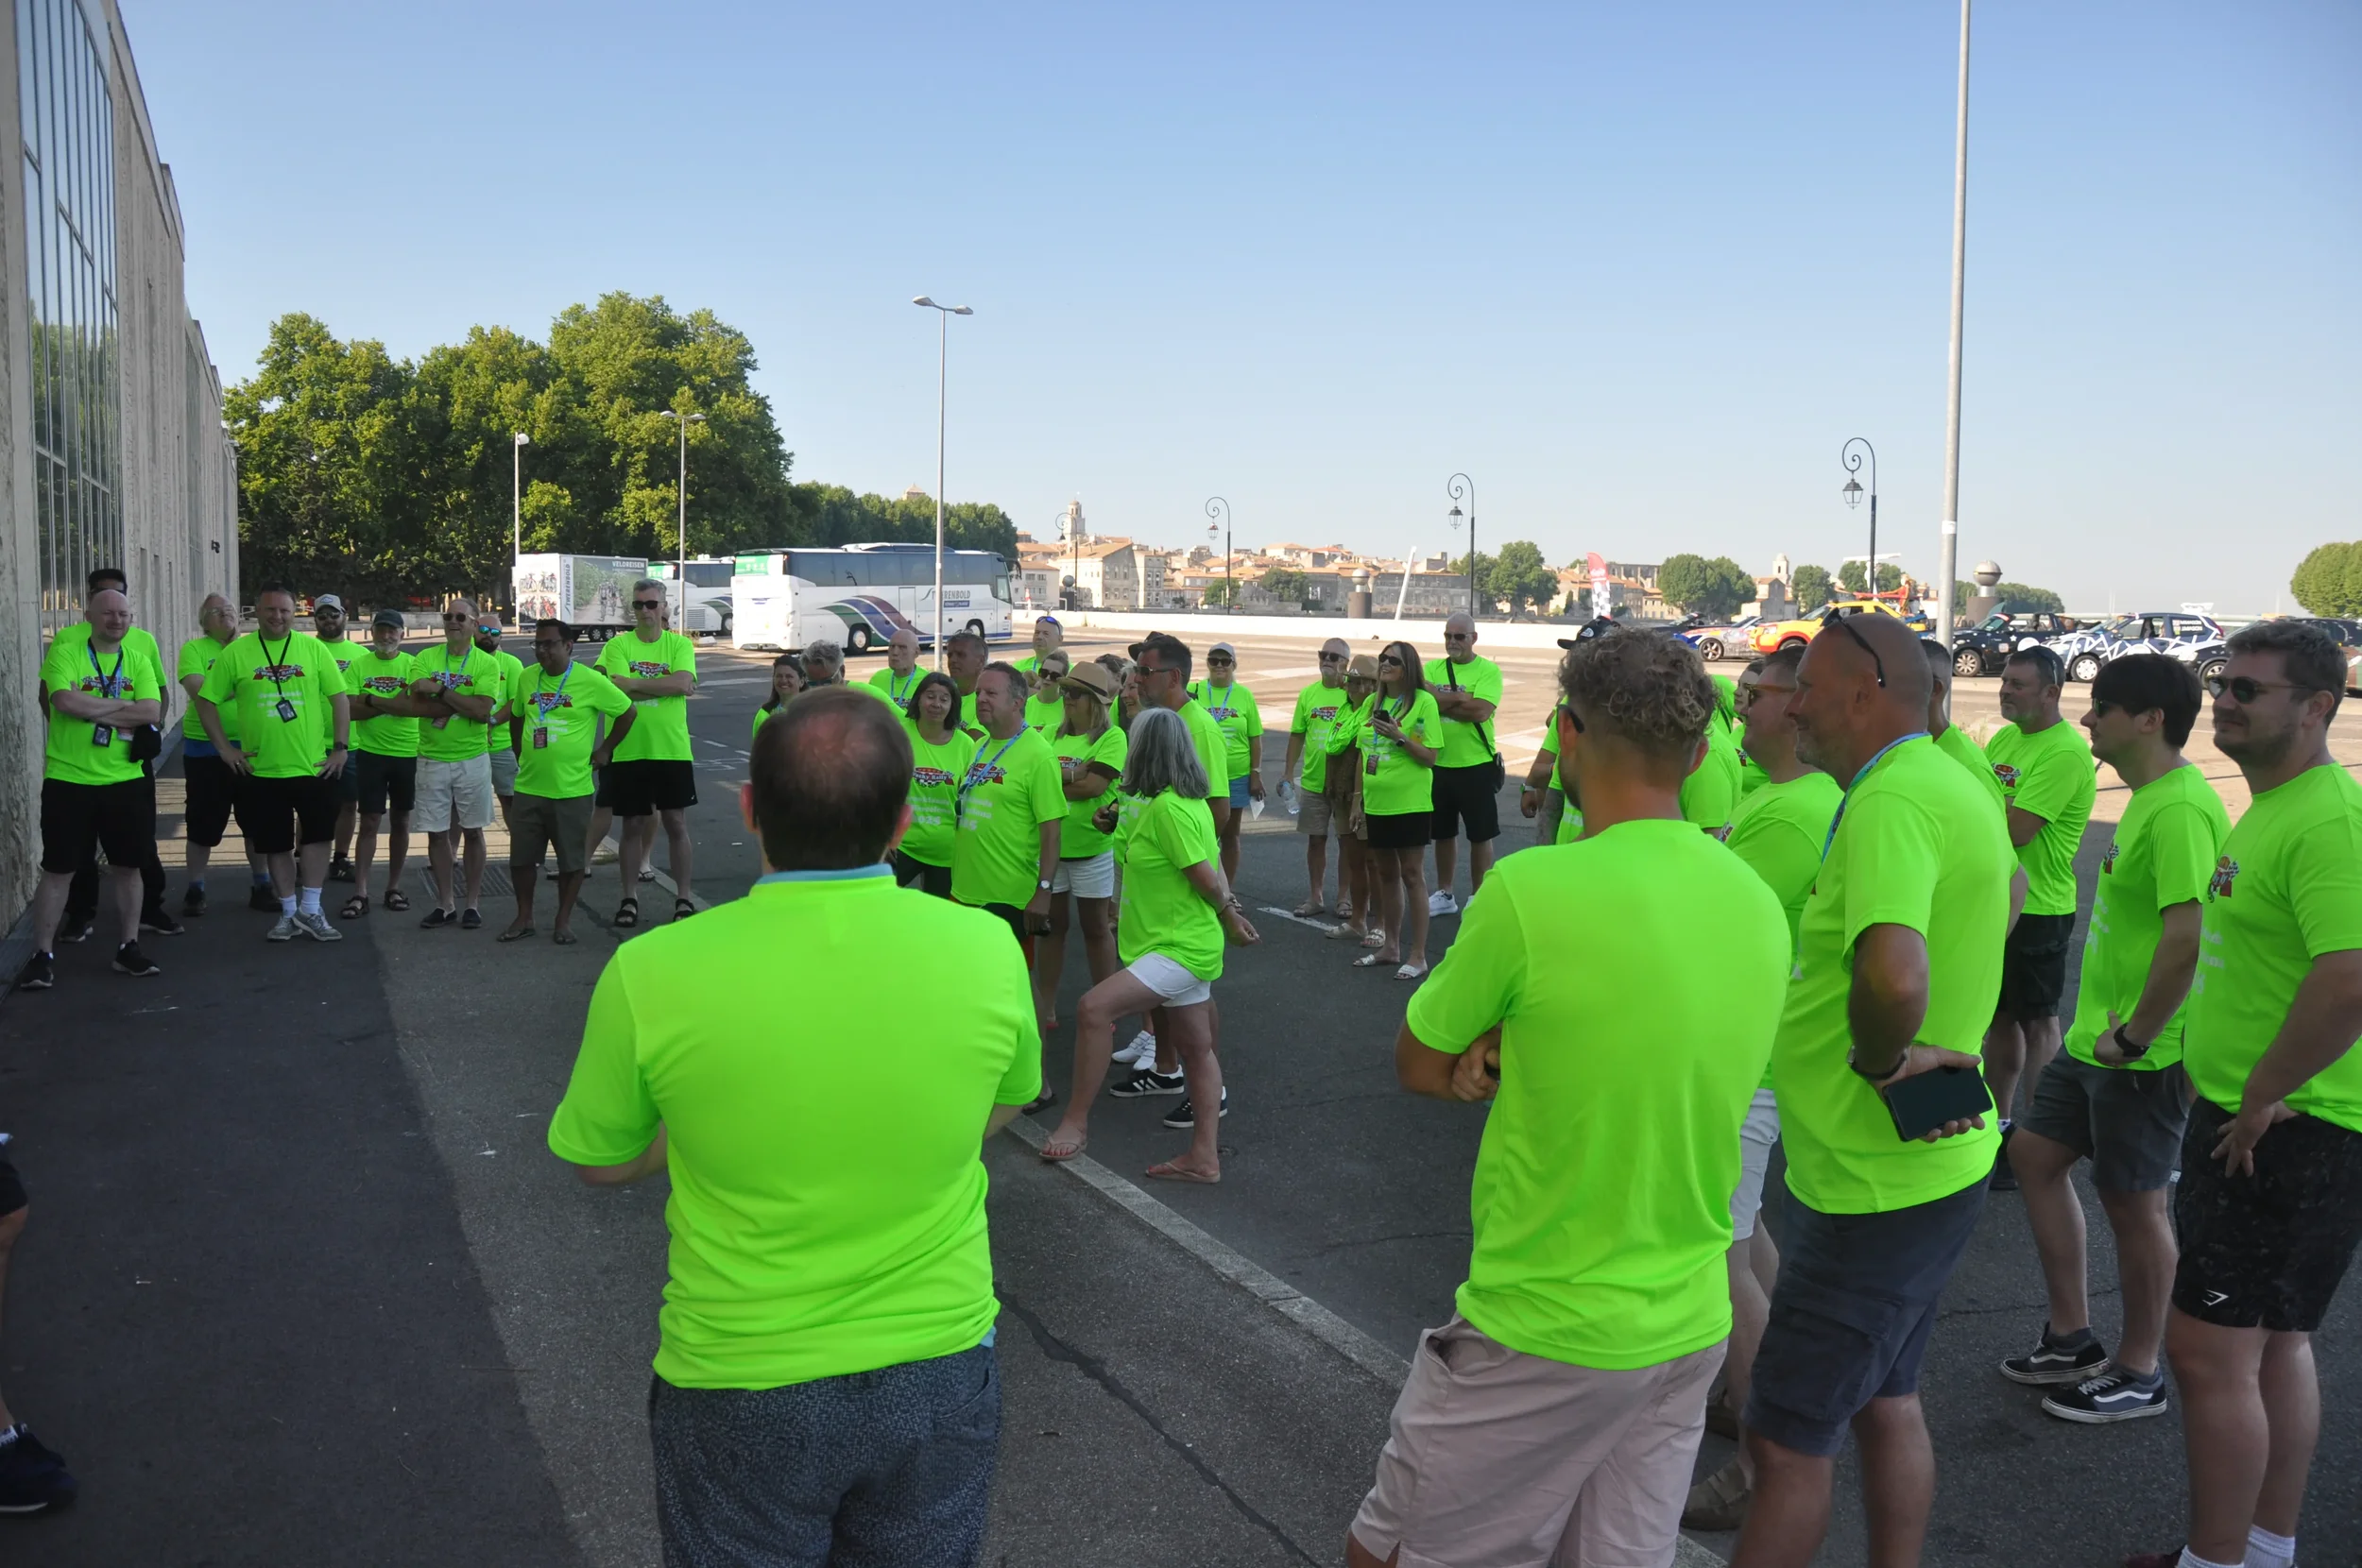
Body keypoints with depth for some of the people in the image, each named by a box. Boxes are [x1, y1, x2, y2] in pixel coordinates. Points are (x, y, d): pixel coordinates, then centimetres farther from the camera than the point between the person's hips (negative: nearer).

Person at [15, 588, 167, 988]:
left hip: (127, 781, 3)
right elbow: (66, 702, -21)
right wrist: (122, 704, -11)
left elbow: (153, 711, -9)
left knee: (127, 866, 9)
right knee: (58, 869, 3)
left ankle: (128, 948, 21)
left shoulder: (137, 661, 6)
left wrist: (93, 710, -14)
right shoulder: (64, 653, -4)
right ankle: (43, 955, 11)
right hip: (68, 781, -3)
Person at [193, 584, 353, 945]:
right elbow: (206, 701, 4)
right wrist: (225, 748, -2)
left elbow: (339, 698, 3)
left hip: (314, 766, 0)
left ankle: (309, 911, 14)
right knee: (277, 845, 9)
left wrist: (340, 746, -3)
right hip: (262, 769, 0)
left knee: (317, 836, 3)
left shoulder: (313, 648, 1)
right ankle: (288, 913, 21)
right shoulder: (236, 653, -1)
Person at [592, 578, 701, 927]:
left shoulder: (680, 645, 2)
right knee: (633, 825, 8)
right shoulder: (618, 646, 1)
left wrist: (634, 682, -14)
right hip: (629, 750, 0)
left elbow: (683, 682, -15)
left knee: (676, 823, 5)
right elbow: (619, 689, -13)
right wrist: (667, 686, -12)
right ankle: (629, 898, 19)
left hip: (672, 750, 0)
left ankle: (683, 898, 15)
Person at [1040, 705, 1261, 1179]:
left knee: (1095, 1006, -20)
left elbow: (1206, 877, -19)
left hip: (1181, 948, -11)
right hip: (1184, 944, 11)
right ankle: (1204, 1157, 19)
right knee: (1196, 1052, 13)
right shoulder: (1188, 801, 9)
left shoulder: (1166, 807, -21)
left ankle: (1076, 1120, -11)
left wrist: (1229, 918, -5)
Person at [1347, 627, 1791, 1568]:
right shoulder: (1759, 906, 0)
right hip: (1691, 1327, 7)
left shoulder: (1531, 891, -21)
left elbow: (1418, 1067, -7)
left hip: (1544, 1334, -6)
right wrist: (1515, 1058, -5)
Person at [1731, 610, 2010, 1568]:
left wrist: (1878, 1059, -21)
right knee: (1887, 1403, 23)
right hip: (1932, 1167, 10)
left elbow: (1894, 979, -42)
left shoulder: (1891, 800, -24)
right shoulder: (1953, 786, 9)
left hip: (1873, 1188, -10)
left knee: (1785, 1438, 2)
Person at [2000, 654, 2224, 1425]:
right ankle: (2072, 1338, 29)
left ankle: (2139, 1374, 24)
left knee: (2134, 1204, 5)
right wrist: (2101, 1027, 17)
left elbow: (2187, 936, -29)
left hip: (2144, 1053, -10)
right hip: (2096, 1036, 10)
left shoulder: (2181, 809, -22)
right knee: (2034, 1156, 16)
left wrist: (2134, 1037, -21)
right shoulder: (2148, 799, 10)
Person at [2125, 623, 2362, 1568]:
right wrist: (2220, 1076, 17)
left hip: (2286, 1132, -10)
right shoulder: (2269, 808, 13)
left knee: (2209, 1349, -5)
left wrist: (2262, 1098, -22)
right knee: (2276, 1346, 19)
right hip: (2249, 1123, 10)